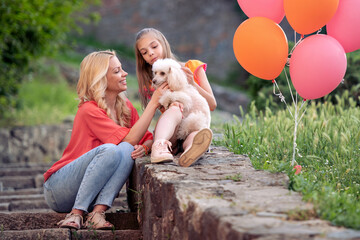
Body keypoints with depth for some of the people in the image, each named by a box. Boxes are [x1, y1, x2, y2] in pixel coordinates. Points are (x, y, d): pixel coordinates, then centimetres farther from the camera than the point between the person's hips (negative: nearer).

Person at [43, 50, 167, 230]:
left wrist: (144, 147, -18)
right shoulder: (89, 111, -17)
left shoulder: (125, 106, 7)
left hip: (92, 193, 6)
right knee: (110, 150, -31)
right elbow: (130, 138, -23)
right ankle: (76, 214, -28)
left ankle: (97, 214, -29)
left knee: (127, 150, -21)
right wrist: (153, 102, -21)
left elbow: (148, 138, 6)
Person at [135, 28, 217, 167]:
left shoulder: (192, 67, 13)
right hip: (170, 135, 0)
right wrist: (172, 106, -24)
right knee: (174, 110, -34)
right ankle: (159, 146, -62)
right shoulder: (150, 84, 15)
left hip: (194, 127, 0)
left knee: (199, 136, -37)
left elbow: (212, 105, 8)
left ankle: (190, 150, -72)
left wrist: (192, 84, -7)